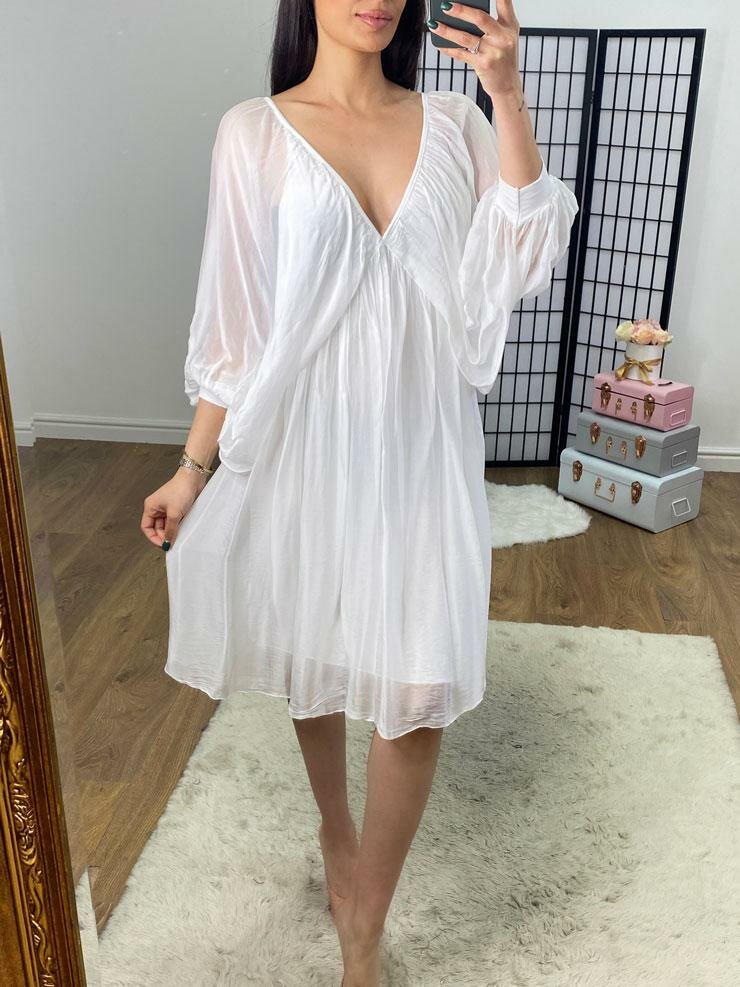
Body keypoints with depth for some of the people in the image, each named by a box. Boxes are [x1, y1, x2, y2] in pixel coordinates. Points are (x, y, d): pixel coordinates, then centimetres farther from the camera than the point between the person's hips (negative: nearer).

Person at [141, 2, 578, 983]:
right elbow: (234, 318, -1)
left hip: (425, 438, 1)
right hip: (309, 436, -1)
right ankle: (336, 830, 48)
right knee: (314, 654, 16)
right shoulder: (255, 132, -1)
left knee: (422, 688, -3)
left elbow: (524, 258, -6)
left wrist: (508, 97, -13)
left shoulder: (451, 120, 6)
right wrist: (195, 466, -1)